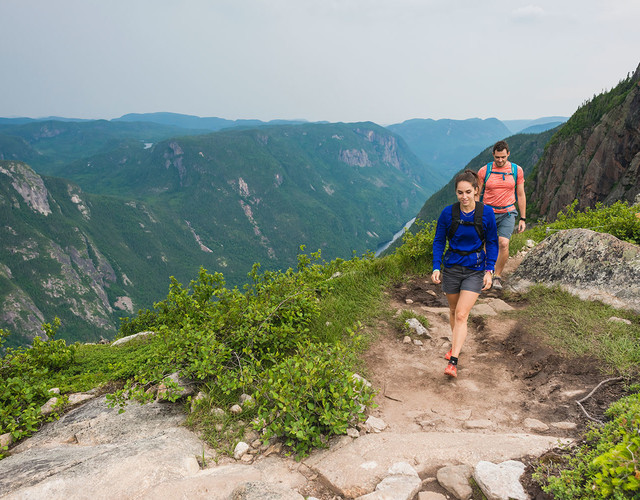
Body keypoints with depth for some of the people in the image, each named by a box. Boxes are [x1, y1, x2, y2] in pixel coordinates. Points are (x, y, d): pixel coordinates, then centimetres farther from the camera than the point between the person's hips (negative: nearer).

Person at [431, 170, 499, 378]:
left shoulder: (486, 213, -9)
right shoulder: (448, 213, -8)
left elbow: (492, 243, 1)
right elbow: (439, 241, 2)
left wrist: (489, 270, -5)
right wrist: (436, 268, -7)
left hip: (475, 270, -2)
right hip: (451, 267, 2)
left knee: (461, 315, -10)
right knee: (453, 310, 17)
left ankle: (453, 362, -9)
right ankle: (455, 345, 42)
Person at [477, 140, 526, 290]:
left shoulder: (517, 170, 1)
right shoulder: (484, 170, -2)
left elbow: (521, 195, 8)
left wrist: (523, 218, 7)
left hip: (507, 213, 0)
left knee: (504, 244, -16)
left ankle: (497, 276, 1)